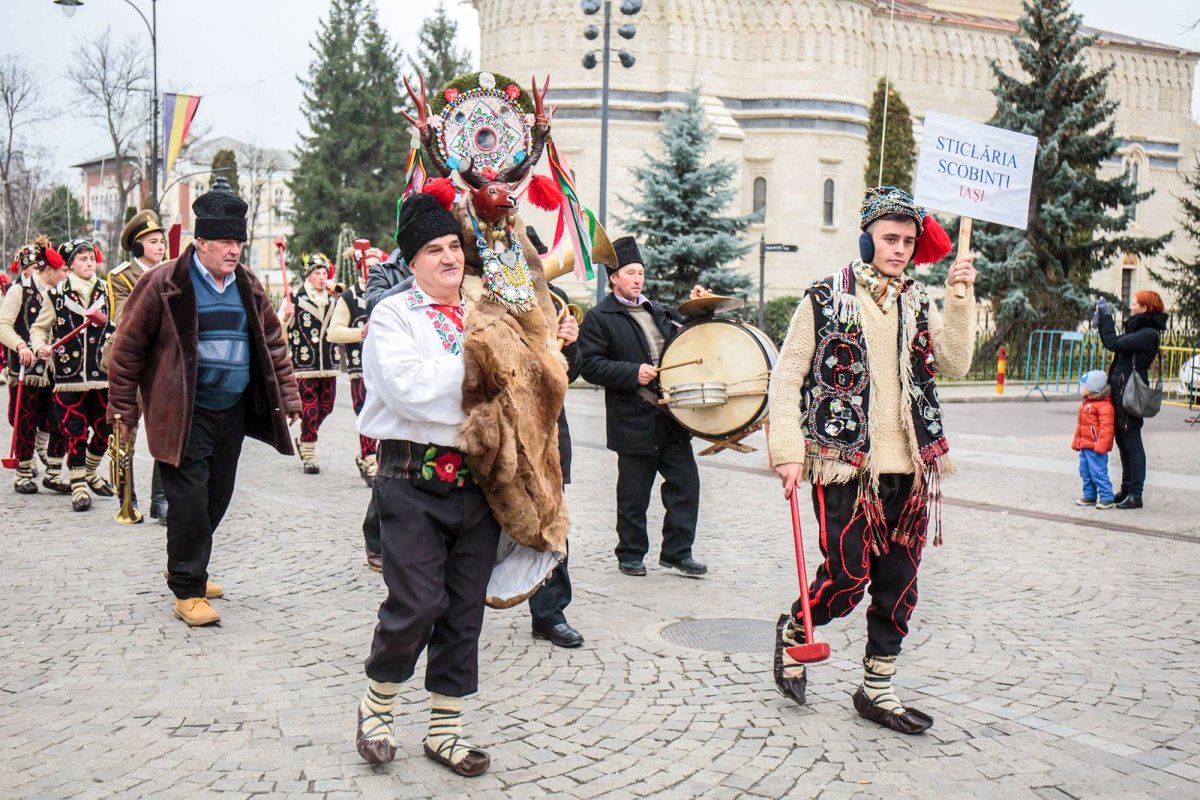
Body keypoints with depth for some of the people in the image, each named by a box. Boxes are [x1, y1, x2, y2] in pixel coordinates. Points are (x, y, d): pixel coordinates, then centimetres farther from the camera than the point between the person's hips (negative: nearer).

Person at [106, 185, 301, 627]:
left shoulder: (247, 287, 8)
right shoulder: (165, 285, -9)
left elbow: (273, 343, 14)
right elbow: (130, 344, -4)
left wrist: (287, 395, 8)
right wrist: (125, 406, -1)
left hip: (232, 411, 6)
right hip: (184, 413, -6)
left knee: (218, 497, 14)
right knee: (189, 500, -6)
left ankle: (186, 567, 35)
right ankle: (187, 590, 7)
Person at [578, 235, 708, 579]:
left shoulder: (660, 312, 17)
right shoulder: (599, 318, -2)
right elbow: (590, 365, -10)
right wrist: (633, 373, -18)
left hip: (673, 417, 5)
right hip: (635, 421, -5)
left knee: (685, 482, 2)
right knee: (633, 493, 4)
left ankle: (677, 552, 13)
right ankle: (630, 555, 20)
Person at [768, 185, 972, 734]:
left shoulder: (919, 305, 11)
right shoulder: (826, 300, -2)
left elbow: (955, 365, -2)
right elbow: (786, 377, -3)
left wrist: (961, 299, -9)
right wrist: (788, 451, -10)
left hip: (908, 469, 5)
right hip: (844, 467, -5)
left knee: (898, 586, 8)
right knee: (848, 578, -6)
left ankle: (877, 689, 22)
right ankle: (793, 632, 24)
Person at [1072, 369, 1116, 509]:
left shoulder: (1104, 406, -18)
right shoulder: (1085, 402, 12)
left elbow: (1106, 427, -22)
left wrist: (1100, 445, -26)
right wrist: (1076, 441, 21)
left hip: (1095, 447, -10)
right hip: (1084, 445, 10)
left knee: (1098, 472, -7)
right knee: (1085, 472, 16)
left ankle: (1107, 498, 0)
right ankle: (1089, 495, 26)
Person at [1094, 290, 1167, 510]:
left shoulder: (1149, 334, -14)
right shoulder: (1138, 329, 15)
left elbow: (1114, 344, -21)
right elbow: (1113, 343, 20)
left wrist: (1106, 316, -12)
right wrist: (1102, 319, 14)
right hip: (1121, 393, 10)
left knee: (1132, 444, -4)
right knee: (1124, 443, 14)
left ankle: (1135, 494, 1)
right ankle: (1127, 490, 23)